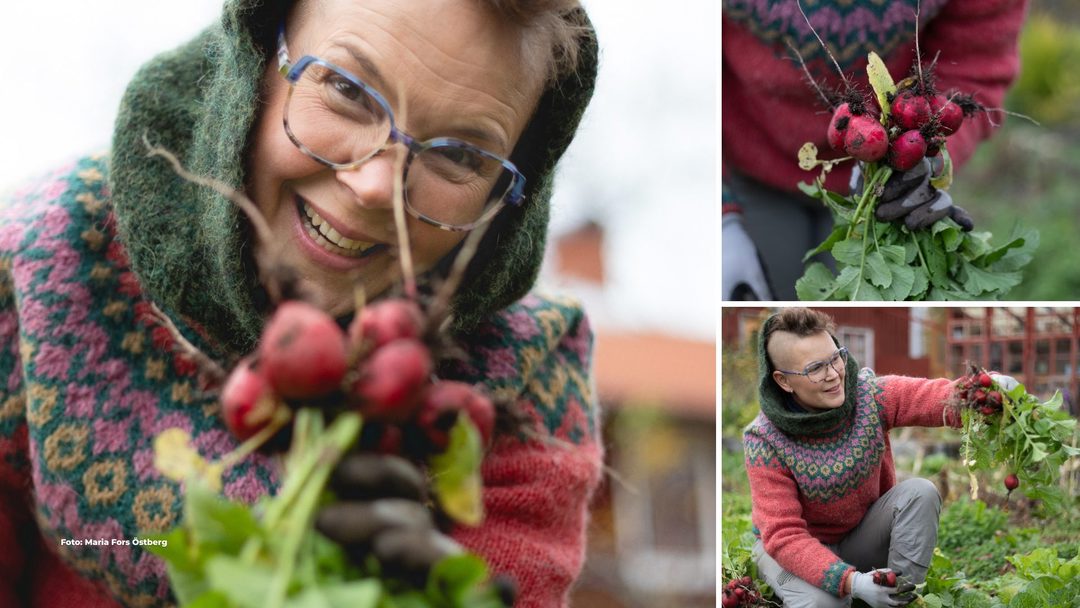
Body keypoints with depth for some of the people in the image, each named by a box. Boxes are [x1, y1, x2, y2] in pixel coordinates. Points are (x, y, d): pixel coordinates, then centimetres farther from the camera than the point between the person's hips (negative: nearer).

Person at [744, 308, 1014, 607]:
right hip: (795, 548, -4)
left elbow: (937, 397, -24)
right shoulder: (765, 440, -25)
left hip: (863, 533, 4)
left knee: (920, 491, -21)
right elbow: (783, 535, -27)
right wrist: (850, 581, -41)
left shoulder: (868, 394, -16)